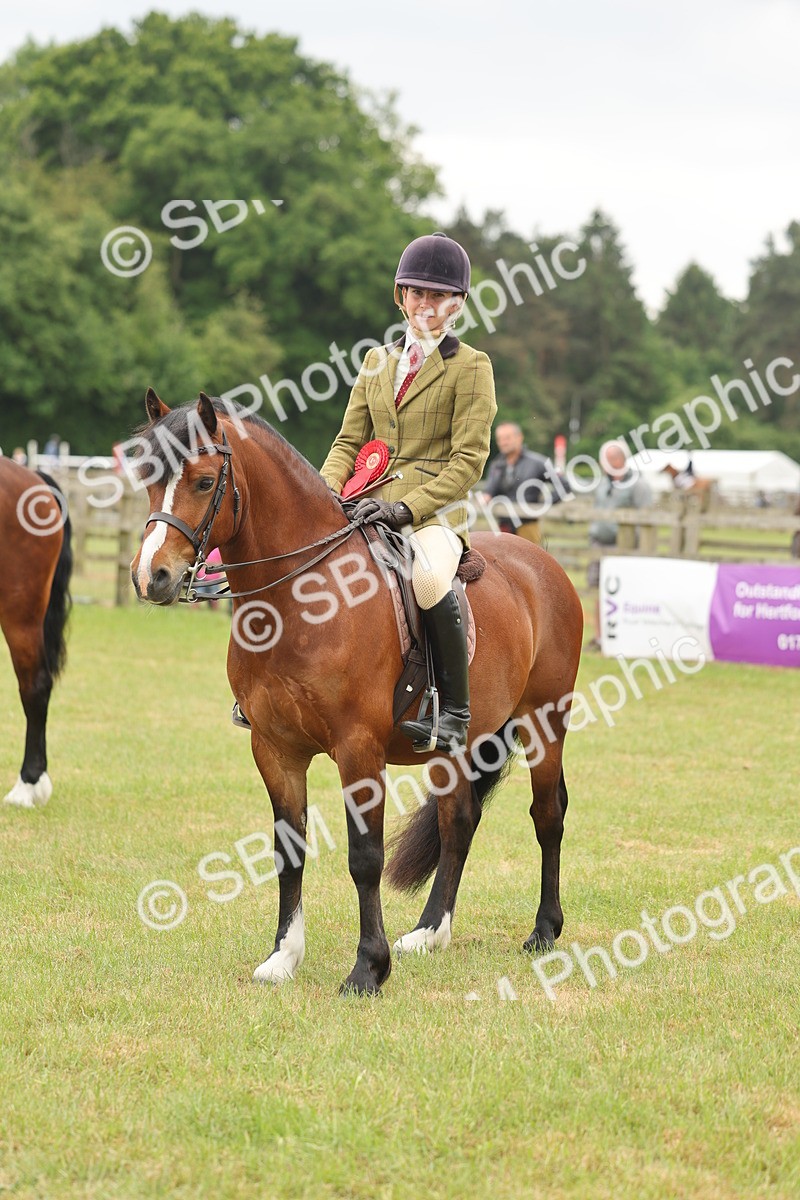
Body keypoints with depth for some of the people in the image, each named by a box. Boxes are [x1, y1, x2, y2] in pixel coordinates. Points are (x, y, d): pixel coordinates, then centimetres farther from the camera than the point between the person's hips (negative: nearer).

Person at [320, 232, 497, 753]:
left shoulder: (471, 367, 2)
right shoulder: (377, 361, 19)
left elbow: (469, 460, -7)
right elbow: (350, 442, 16)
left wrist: (407, 507, -20)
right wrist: (327, 490, -6)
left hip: (435, 510, -6)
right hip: (367, 508, 6)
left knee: (430, 575, -37)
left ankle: (455, 713, -28)